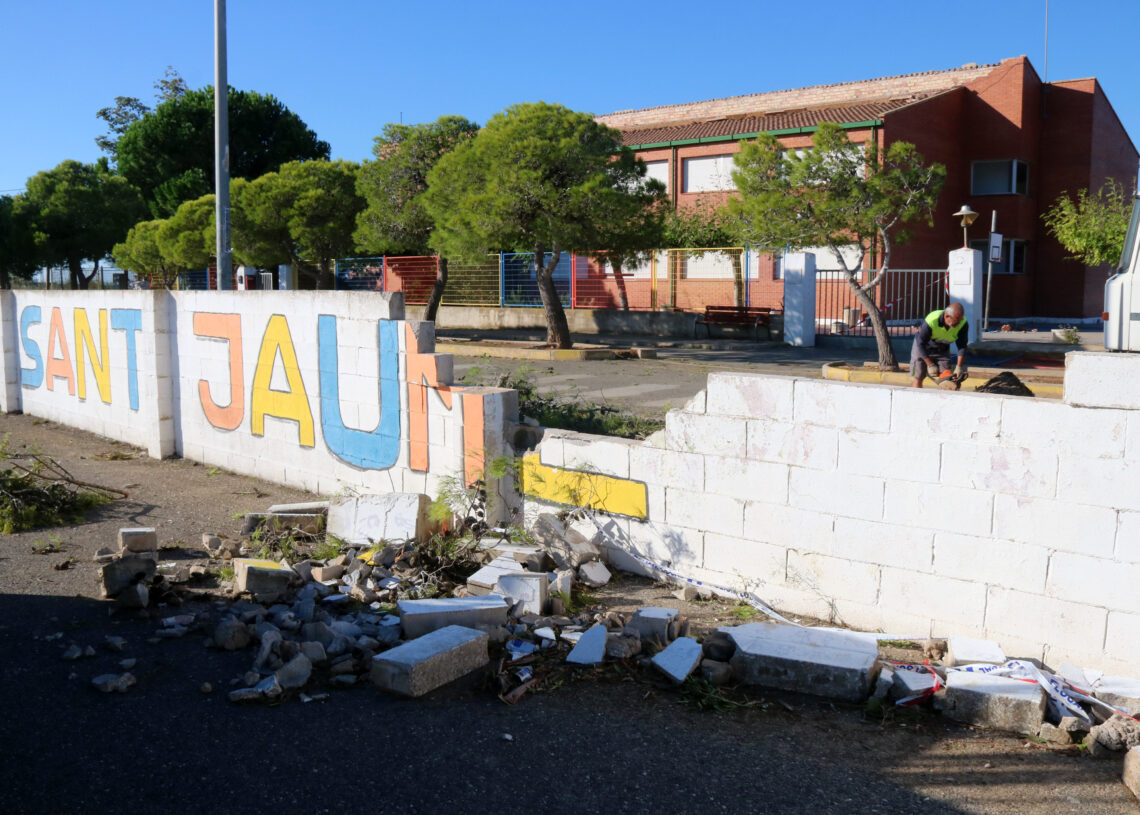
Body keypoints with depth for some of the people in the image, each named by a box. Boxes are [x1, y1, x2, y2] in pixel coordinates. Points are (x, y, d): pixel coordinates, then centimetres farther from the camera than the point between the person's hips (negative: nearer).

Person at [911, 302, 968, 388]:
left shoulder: (963, 324, -27)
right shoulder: (931, 321, -37)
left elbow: (962, 346, -16)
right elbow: (920, 343, -27)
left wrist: (959, 367, -20)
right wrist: (930, 365, -25)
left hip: (942, 350, 3)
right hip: (922, 349, -3)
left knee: (946, 377, -5)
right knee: (918, 377, -4)